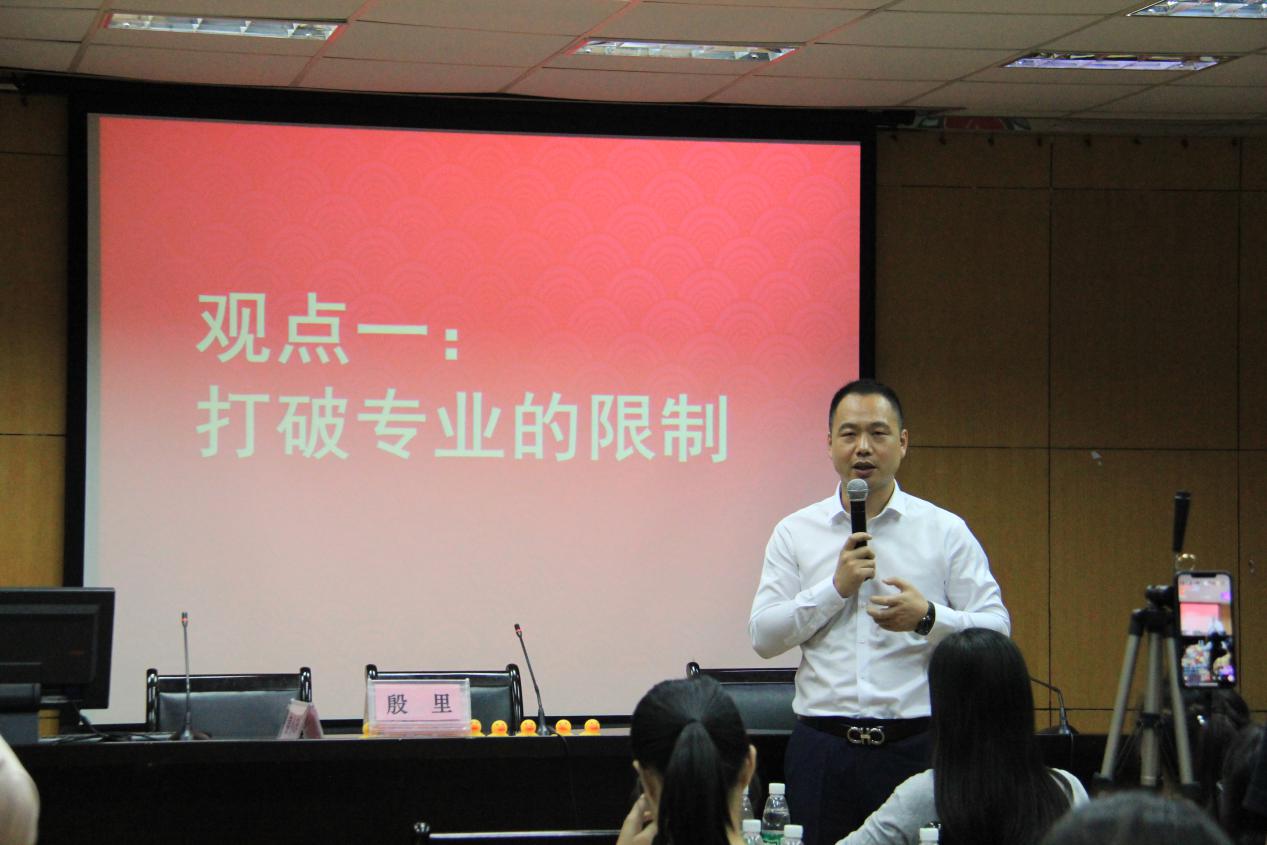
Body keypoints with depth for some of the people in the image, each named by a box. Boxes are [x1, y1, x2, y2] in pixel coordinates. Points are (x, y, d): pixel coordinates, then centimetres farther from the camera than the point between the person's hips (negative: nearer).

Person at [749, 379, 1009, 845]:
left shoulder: (946, 531, 5)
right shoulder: (795, 533, 9)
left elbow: (996, 629, -1)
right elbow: (763, 635, 2)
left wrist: (928, 618, -19)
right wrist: (837, 587, -8)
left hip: (914, 748, -1)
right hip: (822, 749, 1)